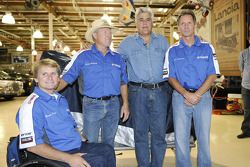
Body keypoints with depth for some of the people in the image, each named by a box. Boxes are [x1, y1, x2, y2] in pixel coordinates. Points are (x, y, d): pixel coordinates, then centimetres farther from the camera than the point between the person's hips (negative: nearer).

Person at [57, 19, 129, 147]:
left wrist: (125, 104, 6)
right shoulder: (83, 56, -2)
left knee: (109, 143, 17)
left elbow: (123, 83, 13)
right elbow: (66, 78, -5)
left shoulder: (117, 58, 9)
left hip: (113, 105, 4)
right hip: (92, 105, -3)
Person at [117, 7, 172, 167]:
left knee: (159, 133, 5)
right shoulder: (127, 43, 6)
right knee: (140, 132, 7)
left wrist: (169, 88, 8)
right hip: (138, 92, -1)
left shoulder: (162, 41, 12)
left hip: (160, 91, 1)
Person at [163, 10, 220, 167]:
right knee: (181, 138, 7)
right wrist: (186, 94, -14)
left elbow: (213, 75, 0)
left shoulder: (207, 47, 5)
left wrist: (198, 94, -13)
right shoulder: (172, 51, 4)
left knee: (204, 137, 9)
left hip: (203, 96, 0)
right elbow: (171, 77, 1)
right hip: (180, 97, 0)